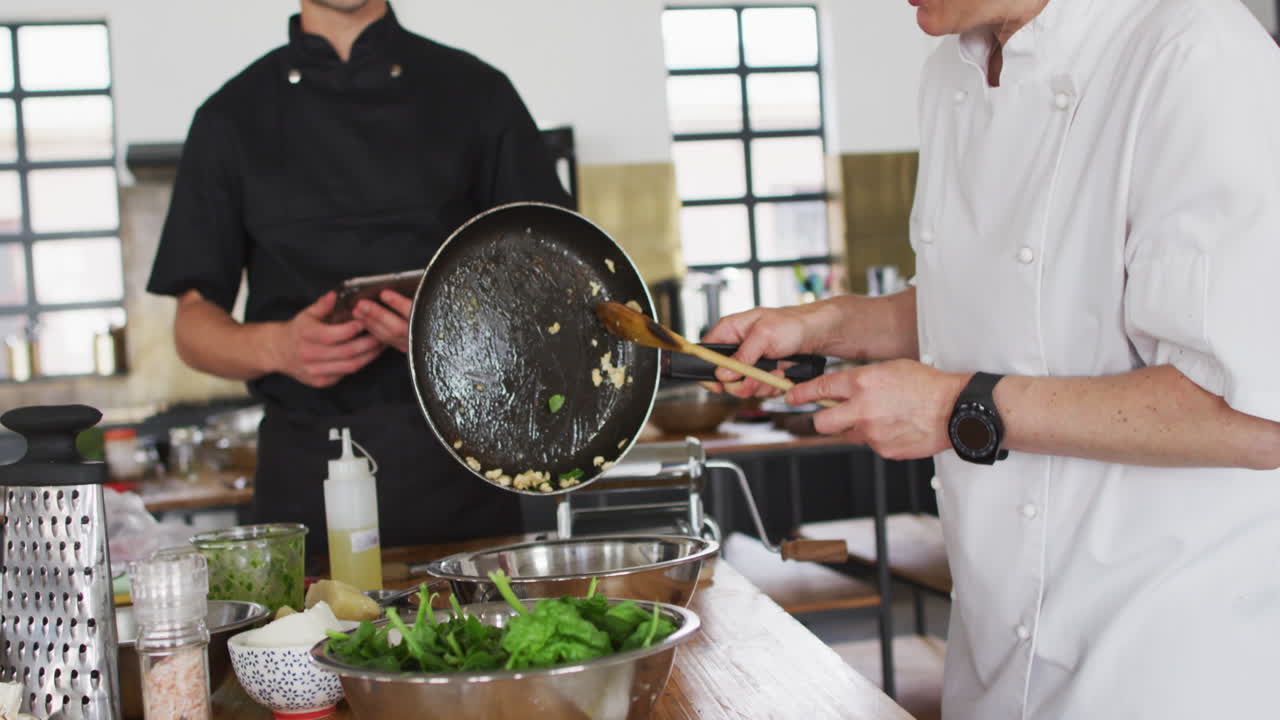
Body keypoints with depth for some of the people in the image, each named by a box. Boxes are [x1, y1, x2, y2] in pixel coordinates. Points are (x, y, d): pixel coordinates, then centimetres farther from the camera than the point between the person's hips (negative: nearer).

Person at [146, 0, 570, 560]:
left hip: (460, 468, 0)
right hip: (304, 474, 0)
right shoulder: (232, 119, 8)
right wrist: (276, 346, -14)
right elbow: (194, 323, 7)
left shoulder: (475, 92, 7)